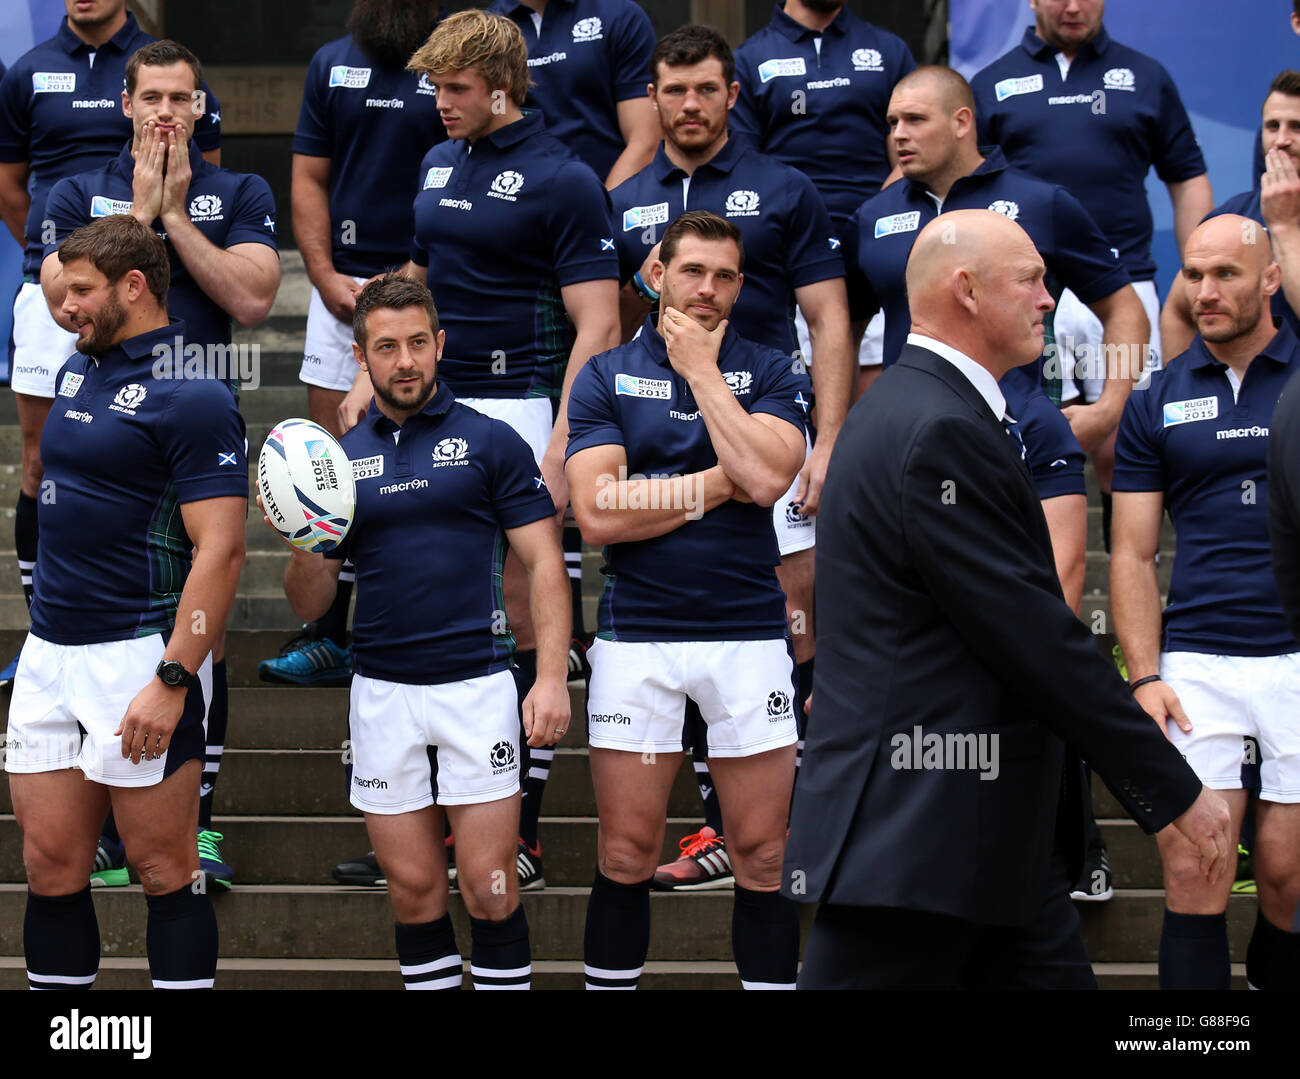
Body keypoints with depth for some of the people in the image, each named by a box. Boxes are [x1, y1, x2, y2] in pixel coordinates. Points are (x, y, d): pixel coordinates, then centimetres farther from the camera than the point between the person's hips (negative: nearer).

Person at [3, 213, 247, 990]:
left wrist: (172, 681, -22)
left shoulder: (192, 394, -11)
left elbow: (221, 550, -17)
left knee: (165, 868, -2)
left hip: (141, 656, -8)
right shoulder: (78, 371, 14)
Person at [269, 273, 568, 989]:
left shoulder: (490, 442, 1)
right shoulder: (340, 460, 10)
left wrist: (552, 676, -11)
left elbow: (544, 563, 0)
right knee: (414, 889, 5)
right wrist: (305, 546, -11)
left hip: (477, 685, -3)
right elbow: (310, 604, 11)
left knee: (488, 888, -5)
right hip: (382, 692, 3)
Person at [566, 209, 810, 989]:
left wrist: (702, 369, -7)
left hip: (748, 632, 0)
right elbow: (598, 513, -8)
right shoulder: (606, 377, 5)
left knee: (763, 856, 1)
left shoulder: (770, 373, 6)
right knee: (626, 856, 3)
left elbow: (766, 475, -15)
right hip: (637, 634, 0)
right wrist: (718, 485, -6)